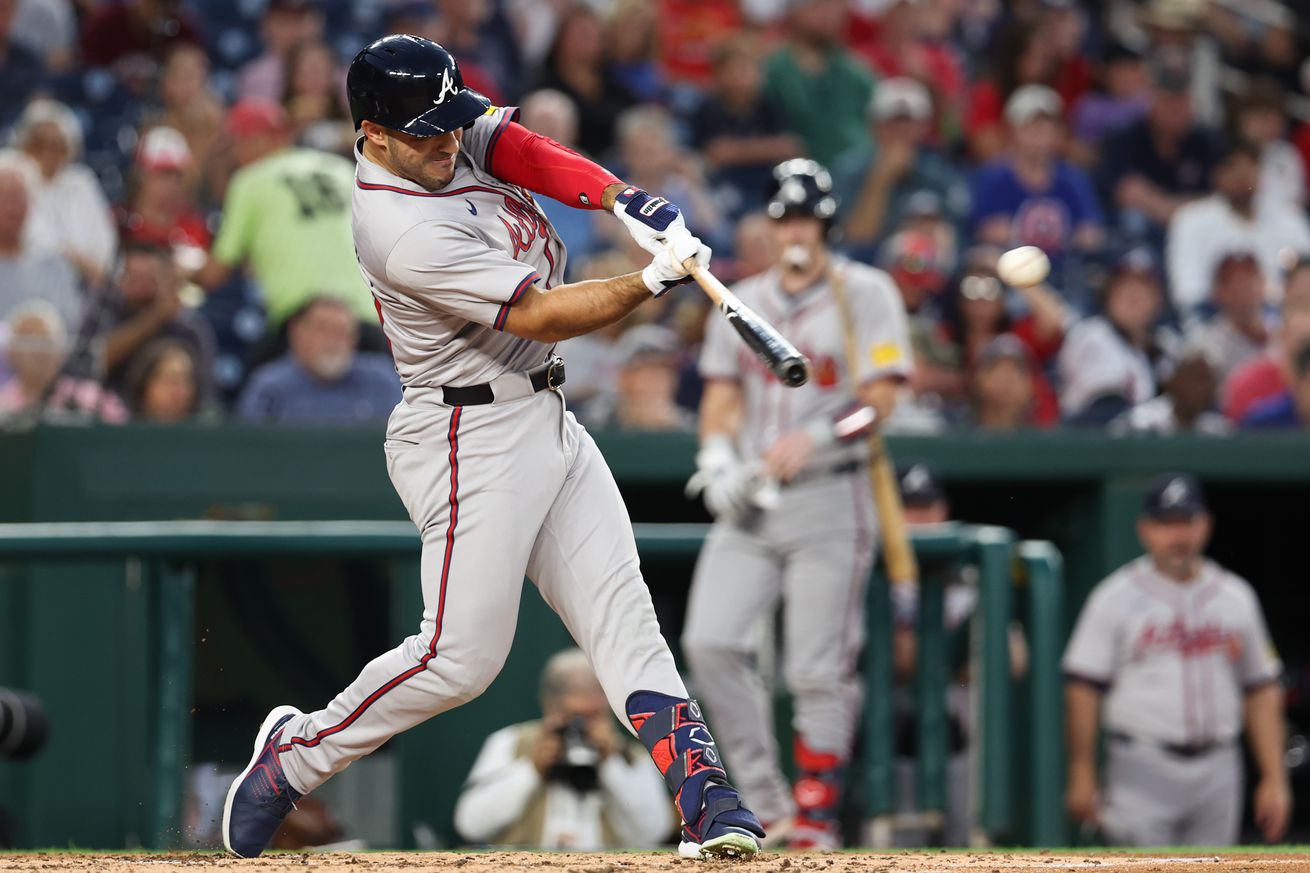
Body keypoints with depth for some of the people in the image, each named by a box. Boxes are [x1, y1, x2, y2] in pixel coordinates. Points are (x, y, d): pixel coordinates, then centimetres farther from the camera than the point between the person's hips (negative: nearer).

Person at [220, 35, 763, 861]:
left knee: (622, 611, 0)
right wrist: (651, 281, -29)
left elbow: (534, 154, -9)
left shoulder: (456, 134, 2)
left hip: (548, 421, 9)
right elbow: (537, 315, -23)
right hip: (472, 441, -9)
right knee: (462, 657, -7)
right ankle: (294, 753, 11)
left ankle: (704, 794, -6)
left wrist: (627, 201, -26)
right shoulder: (402, 232, -24)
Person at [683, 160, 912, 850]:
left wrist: (814, 440, -21)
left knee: (818, 671, -7)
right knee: (709, 643, -10)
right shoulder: (743, 302, 15)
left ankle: (816, 820, 1)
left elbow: (881, 397, -7)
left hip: (829, 504, -5)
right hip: (749, 506, 5)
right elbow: (721, 393, 14)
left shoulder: (864, 294, 0)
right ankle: (767, 805, -2)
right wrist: (718, 459, -5)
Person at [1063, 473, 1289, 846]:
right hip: (1142, 770, -4)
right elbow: (1083, 688, -4)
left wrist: (1273, 779, 7)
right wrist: (1082, 777, -9)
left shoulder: (1236, 596, 11)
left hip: (1218, 772, 4)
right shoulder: (1116, 598, -1)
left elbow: (1262, 690, 13)